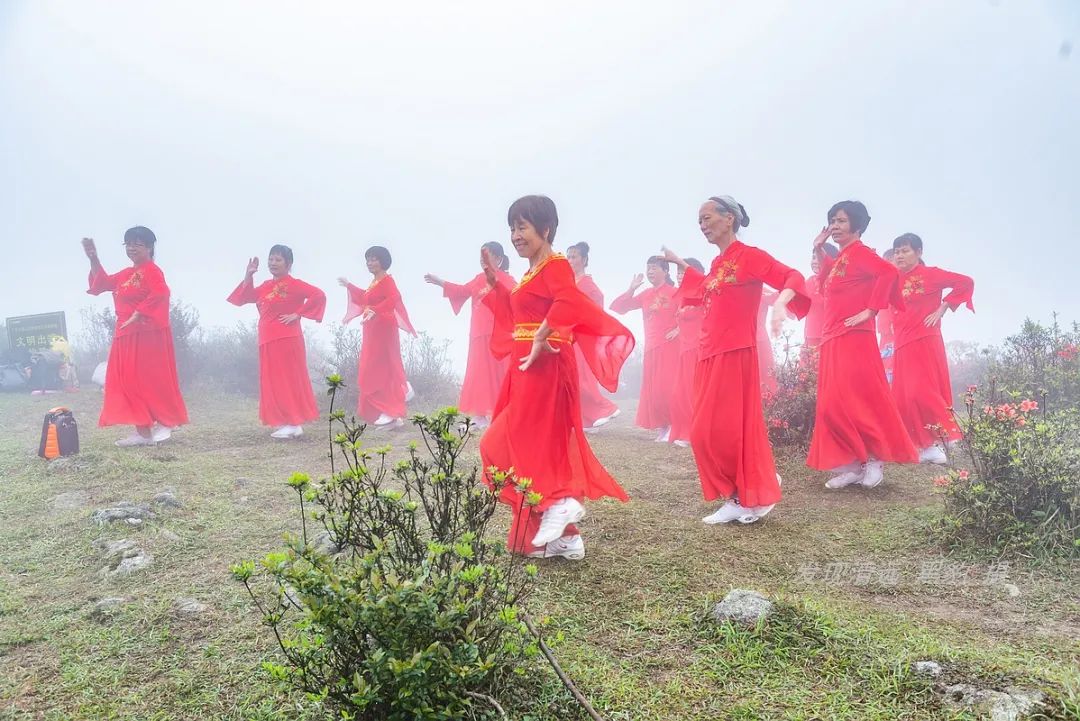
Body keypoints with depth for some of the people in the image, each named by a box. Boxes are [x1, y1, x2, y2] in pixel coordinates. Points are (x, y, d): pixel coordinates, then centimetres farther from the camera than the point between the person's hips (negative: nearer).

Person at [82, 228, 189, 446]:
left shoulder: (151, 270, -10)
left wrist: (137, 314, -23)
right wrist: (93, 259, 17)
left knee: (153, 378, -6)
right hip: (127, 335, 9)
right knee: (130, 381, 6)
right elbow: (103, 283, 27)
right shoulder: (125, 274, 17)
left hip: (148, 333, -9)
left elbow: (160, 293, -25)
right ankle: (143, 431, 9)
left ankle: (166, 422, 8)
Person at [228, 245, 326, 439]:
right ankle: (286, 423, 13)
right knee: (273, 382, 9)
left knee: (288, 379, -7)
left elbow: (319, 295, -18)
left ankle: (294, 424, -3)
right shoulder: (266, 286, 15)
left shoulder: (293, 284, -9)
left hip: (286, 339, -8)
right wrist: (248, 276, 5)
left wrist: (297, 314, -16)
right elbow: (246, 297, 17)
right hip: (268, 340, 8)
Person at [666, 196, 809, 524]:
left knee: (729, 429, -8)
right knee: (705, 432, 5)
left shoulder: (749, 255, -6)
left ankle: (754, 496, 8)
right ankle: (737, 499, 14)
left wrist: (780, 303, -35)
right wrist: (679, 262, 40)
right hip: (709, 355, 8)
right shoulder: (717, 263, 17)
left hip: (735, 354, -8)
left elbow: (793, 277, -15)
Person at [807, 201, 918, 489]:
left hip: (853, 337, -9)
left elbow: (888, 272, -23)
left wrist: (870, 311, -21)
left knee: (856, 400, -10)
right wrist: (819, 250, 21)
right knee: (833, 404, 6)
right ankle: (852, 464, 10)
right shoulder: (840, 258, 17)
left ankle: (875, 457, 5)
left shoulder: (859, 252, -8)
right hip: (833, 338, 9)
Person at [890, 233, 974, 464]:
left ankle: (937, 442, -7)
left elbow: (966, 282, -8)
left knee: (921, 392, -16)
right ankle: (924, 444, 8)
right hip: (903, 344, 7)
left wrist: (942, 309, -9)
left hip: (924, 341, -7)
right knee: (903, 397, 2)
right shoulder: (897, 280, 14)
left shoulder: (930, 274, -3)